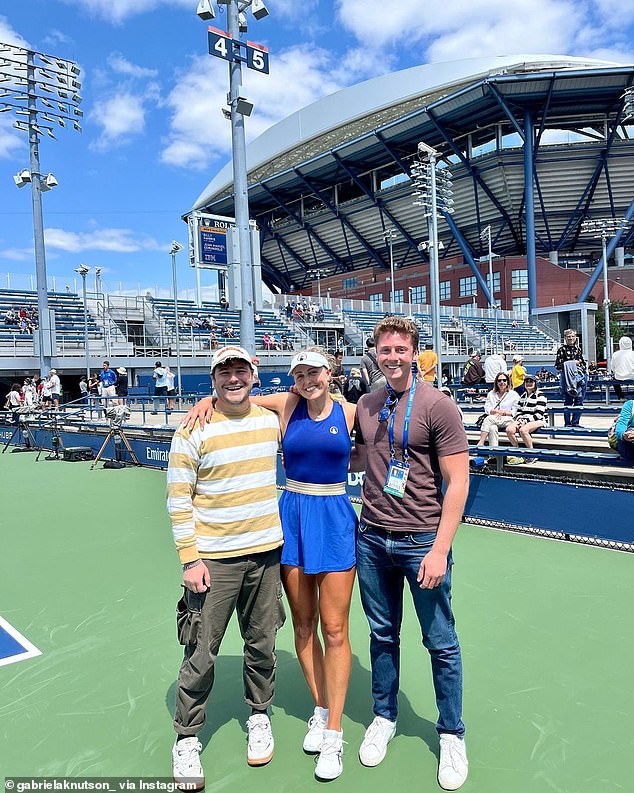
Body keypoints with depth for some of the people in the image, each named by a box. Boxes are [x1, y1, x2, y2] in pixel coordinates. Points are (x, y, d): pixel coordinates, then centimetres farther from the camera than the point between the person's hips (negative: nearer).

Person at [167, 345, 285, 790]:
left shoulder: (271, 420, 4)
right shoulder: (194, 430, -9)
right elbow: (178, 499, -8)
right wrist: (190, 559, -11)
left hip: (267, 552, 4)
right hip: (214, 559, -4)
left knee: (262, 644, 16)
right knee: (202, 653, 3)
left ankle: (259, 716, 39)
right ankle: (187, 740, 25)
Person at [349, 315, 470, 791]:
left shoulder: (437, 406, -9)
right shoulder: (366, 405, 6)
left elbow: (457, 481, -10)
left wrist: (440, 548, -14)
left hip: (421, 542, -4)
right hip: (372, 539, 4)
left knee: (441, 643, 9)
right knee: (382, 635, 18)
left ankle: (452, 734, 31)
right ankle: (384, 718, 39)